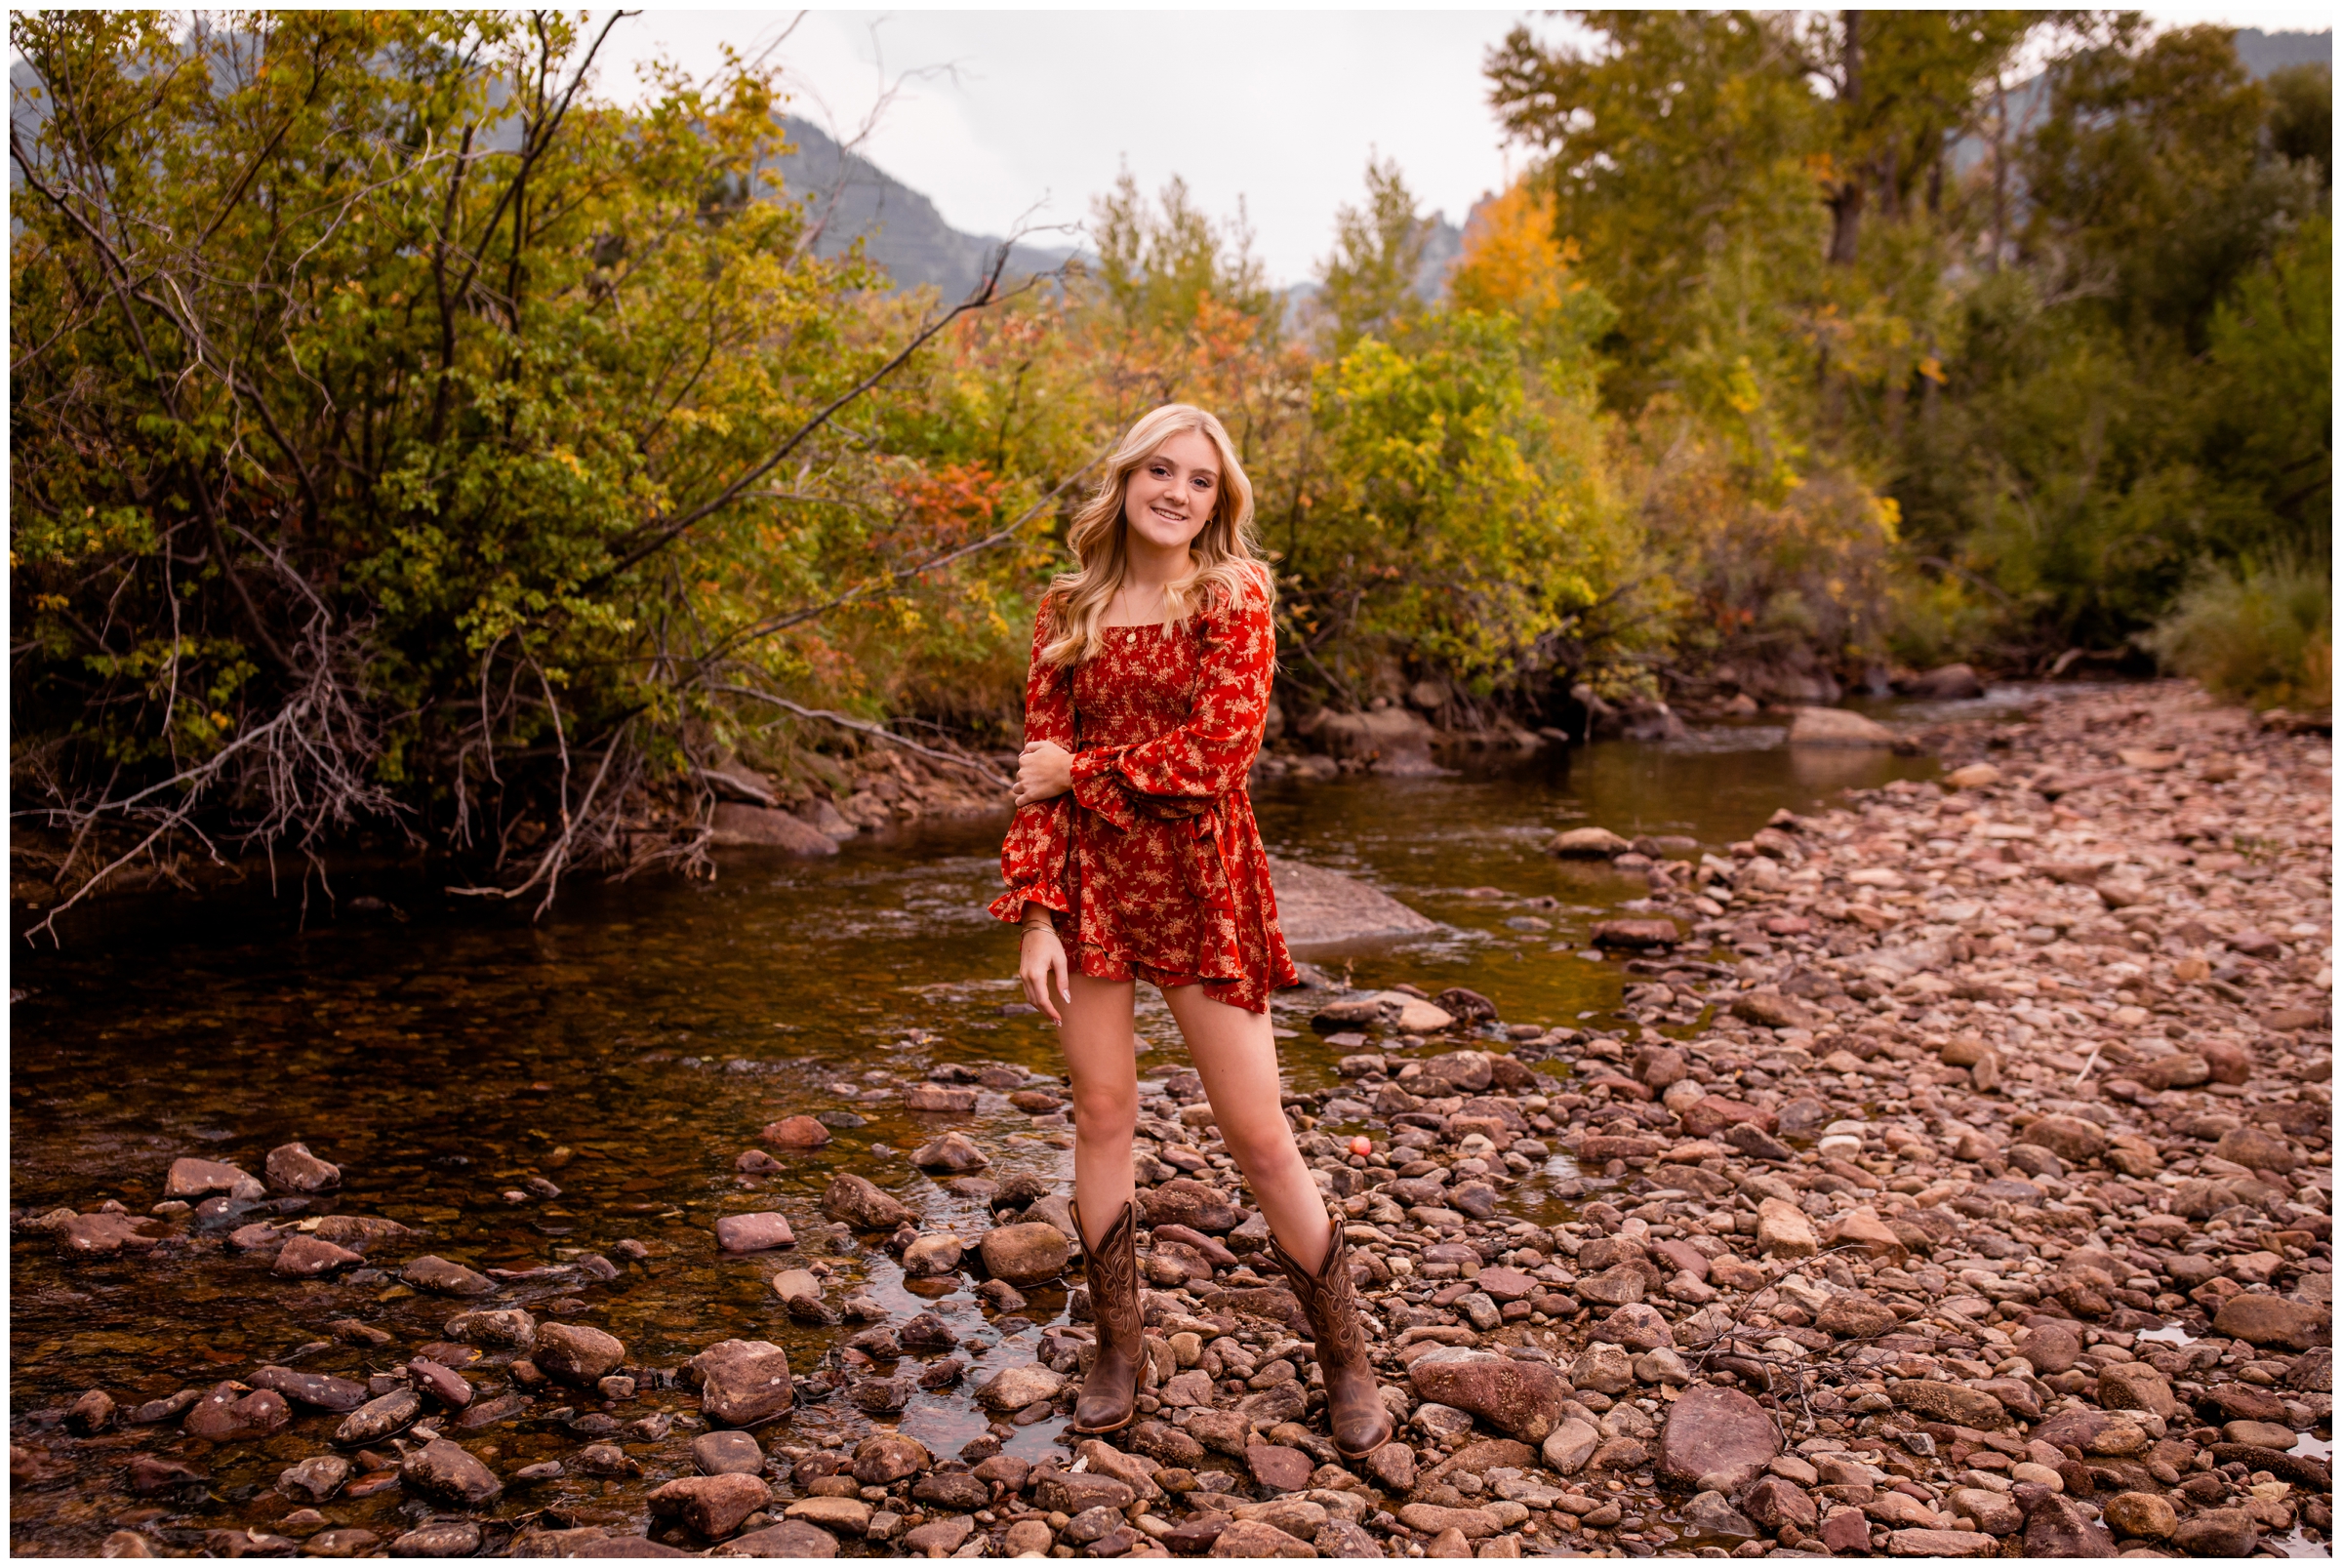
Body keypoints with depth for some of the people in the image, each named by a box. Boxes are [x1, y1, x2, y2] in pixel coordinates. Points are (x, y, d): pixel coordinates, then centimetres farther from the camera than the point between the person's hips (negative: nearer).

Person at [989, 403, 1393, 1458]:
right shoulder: (1068, 612, 5)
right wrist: (1035, 915, -5)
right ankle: (1118, 1351, 24)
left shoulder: (1235, 597, -3)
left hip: (1199, 879, -3)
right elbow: (1039, 774, 2)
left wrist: (1080, 769, -9)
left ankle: (1346, 1360, 18)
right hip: (1090, 879, 3)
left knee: (1255, 1131, 1)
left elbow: (1220, 748, -15)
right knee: (1101, 1111, 7)